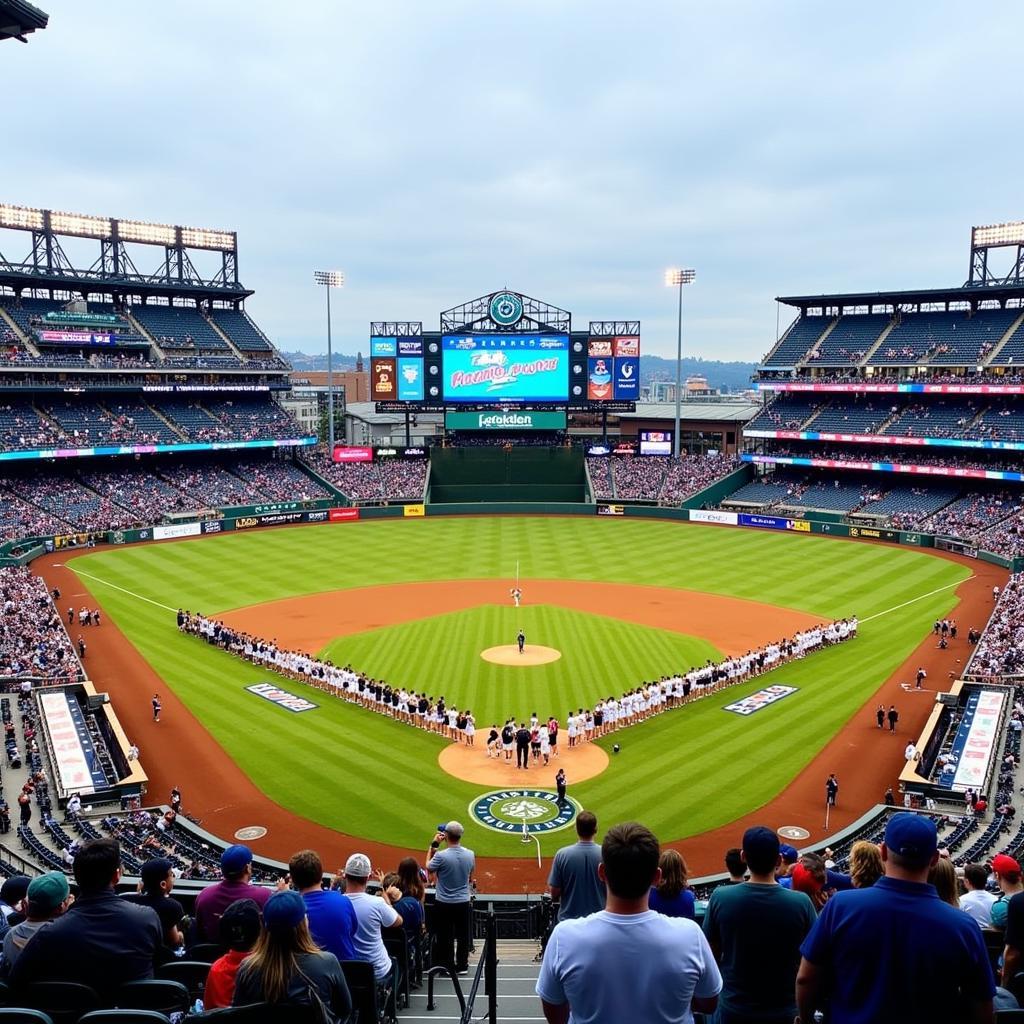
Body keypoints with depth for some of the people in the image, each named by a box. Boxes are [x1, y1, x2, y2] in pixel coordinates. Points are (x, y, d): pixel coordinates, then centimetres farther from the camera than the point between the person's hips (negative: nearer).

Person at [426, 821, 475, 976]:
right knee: (462, 935, 16)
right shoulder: (470, 855, -10)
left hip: (443, 903, -3)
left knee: (444, 936, 12)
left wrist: (433, 845, -1)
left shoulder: (441, 856, -24)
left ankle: (447, 966, 19)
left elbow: (428, 868, -2)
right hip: (463, 902, 3)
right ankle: (462, 965, 25)